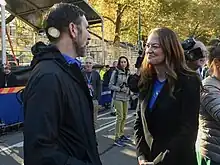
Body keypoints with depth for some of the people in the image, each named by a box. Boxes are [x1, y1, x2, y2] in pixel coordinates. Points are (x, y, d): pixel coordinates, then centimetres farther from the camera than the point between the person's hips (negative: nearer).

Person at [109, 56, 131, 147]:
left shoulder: (128, 73, 6)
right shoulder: (116, 72, -8)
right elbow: (110, 85, -8)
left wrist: (128, 89, -1)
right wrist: (120, 89, -17)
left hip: (126, 98, 6)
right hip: (118, 97, -6)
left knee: (124, 117, 12)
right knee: (120, 117, -8)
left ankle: (121, 134, 27)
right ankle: (117, 138, 2)